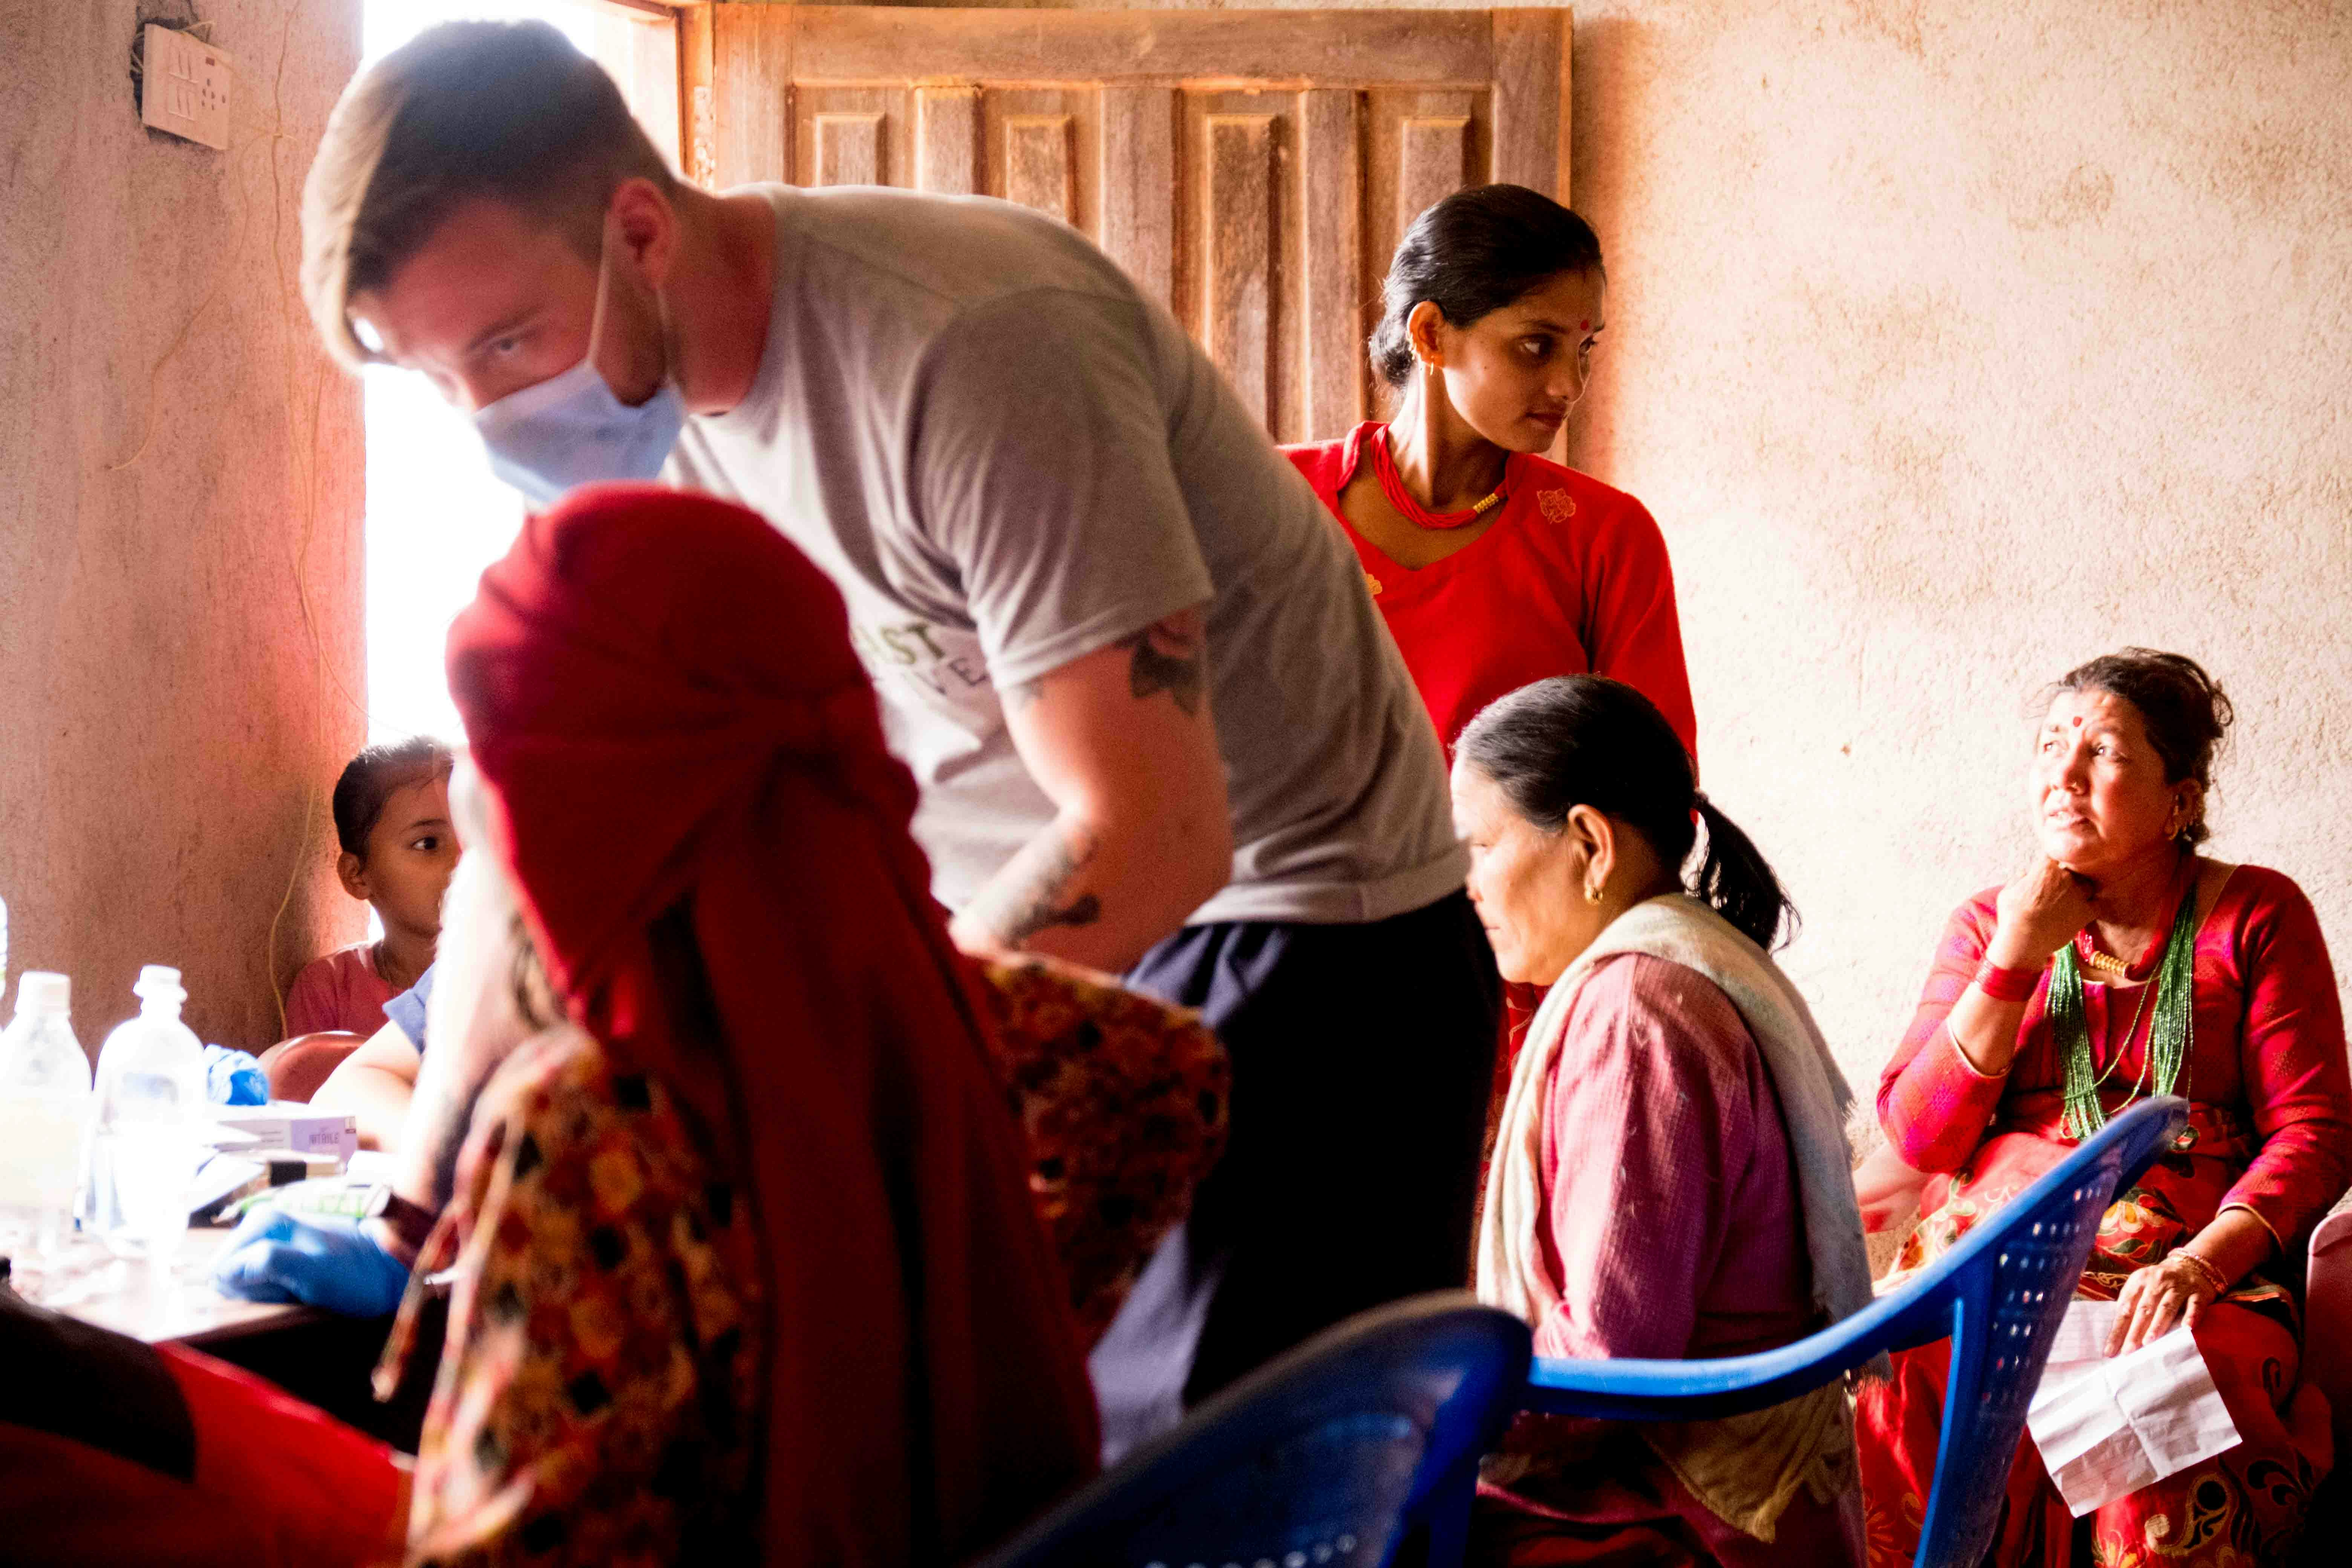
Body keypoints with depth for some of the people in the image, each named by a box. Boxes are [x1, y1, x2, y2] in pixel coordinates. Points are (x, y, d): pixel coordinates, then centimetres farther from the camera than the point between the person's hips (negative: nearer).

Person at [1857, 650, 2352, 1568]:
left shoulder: (2255, 916, 9)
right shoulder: (1989, 924, 17)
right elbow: (1917, 1137, 6)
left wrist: (2203, 1261, -17)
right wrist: (2015, 960, -2)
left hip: (2192, 1272, -2)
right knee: (1900, 1391, -31)